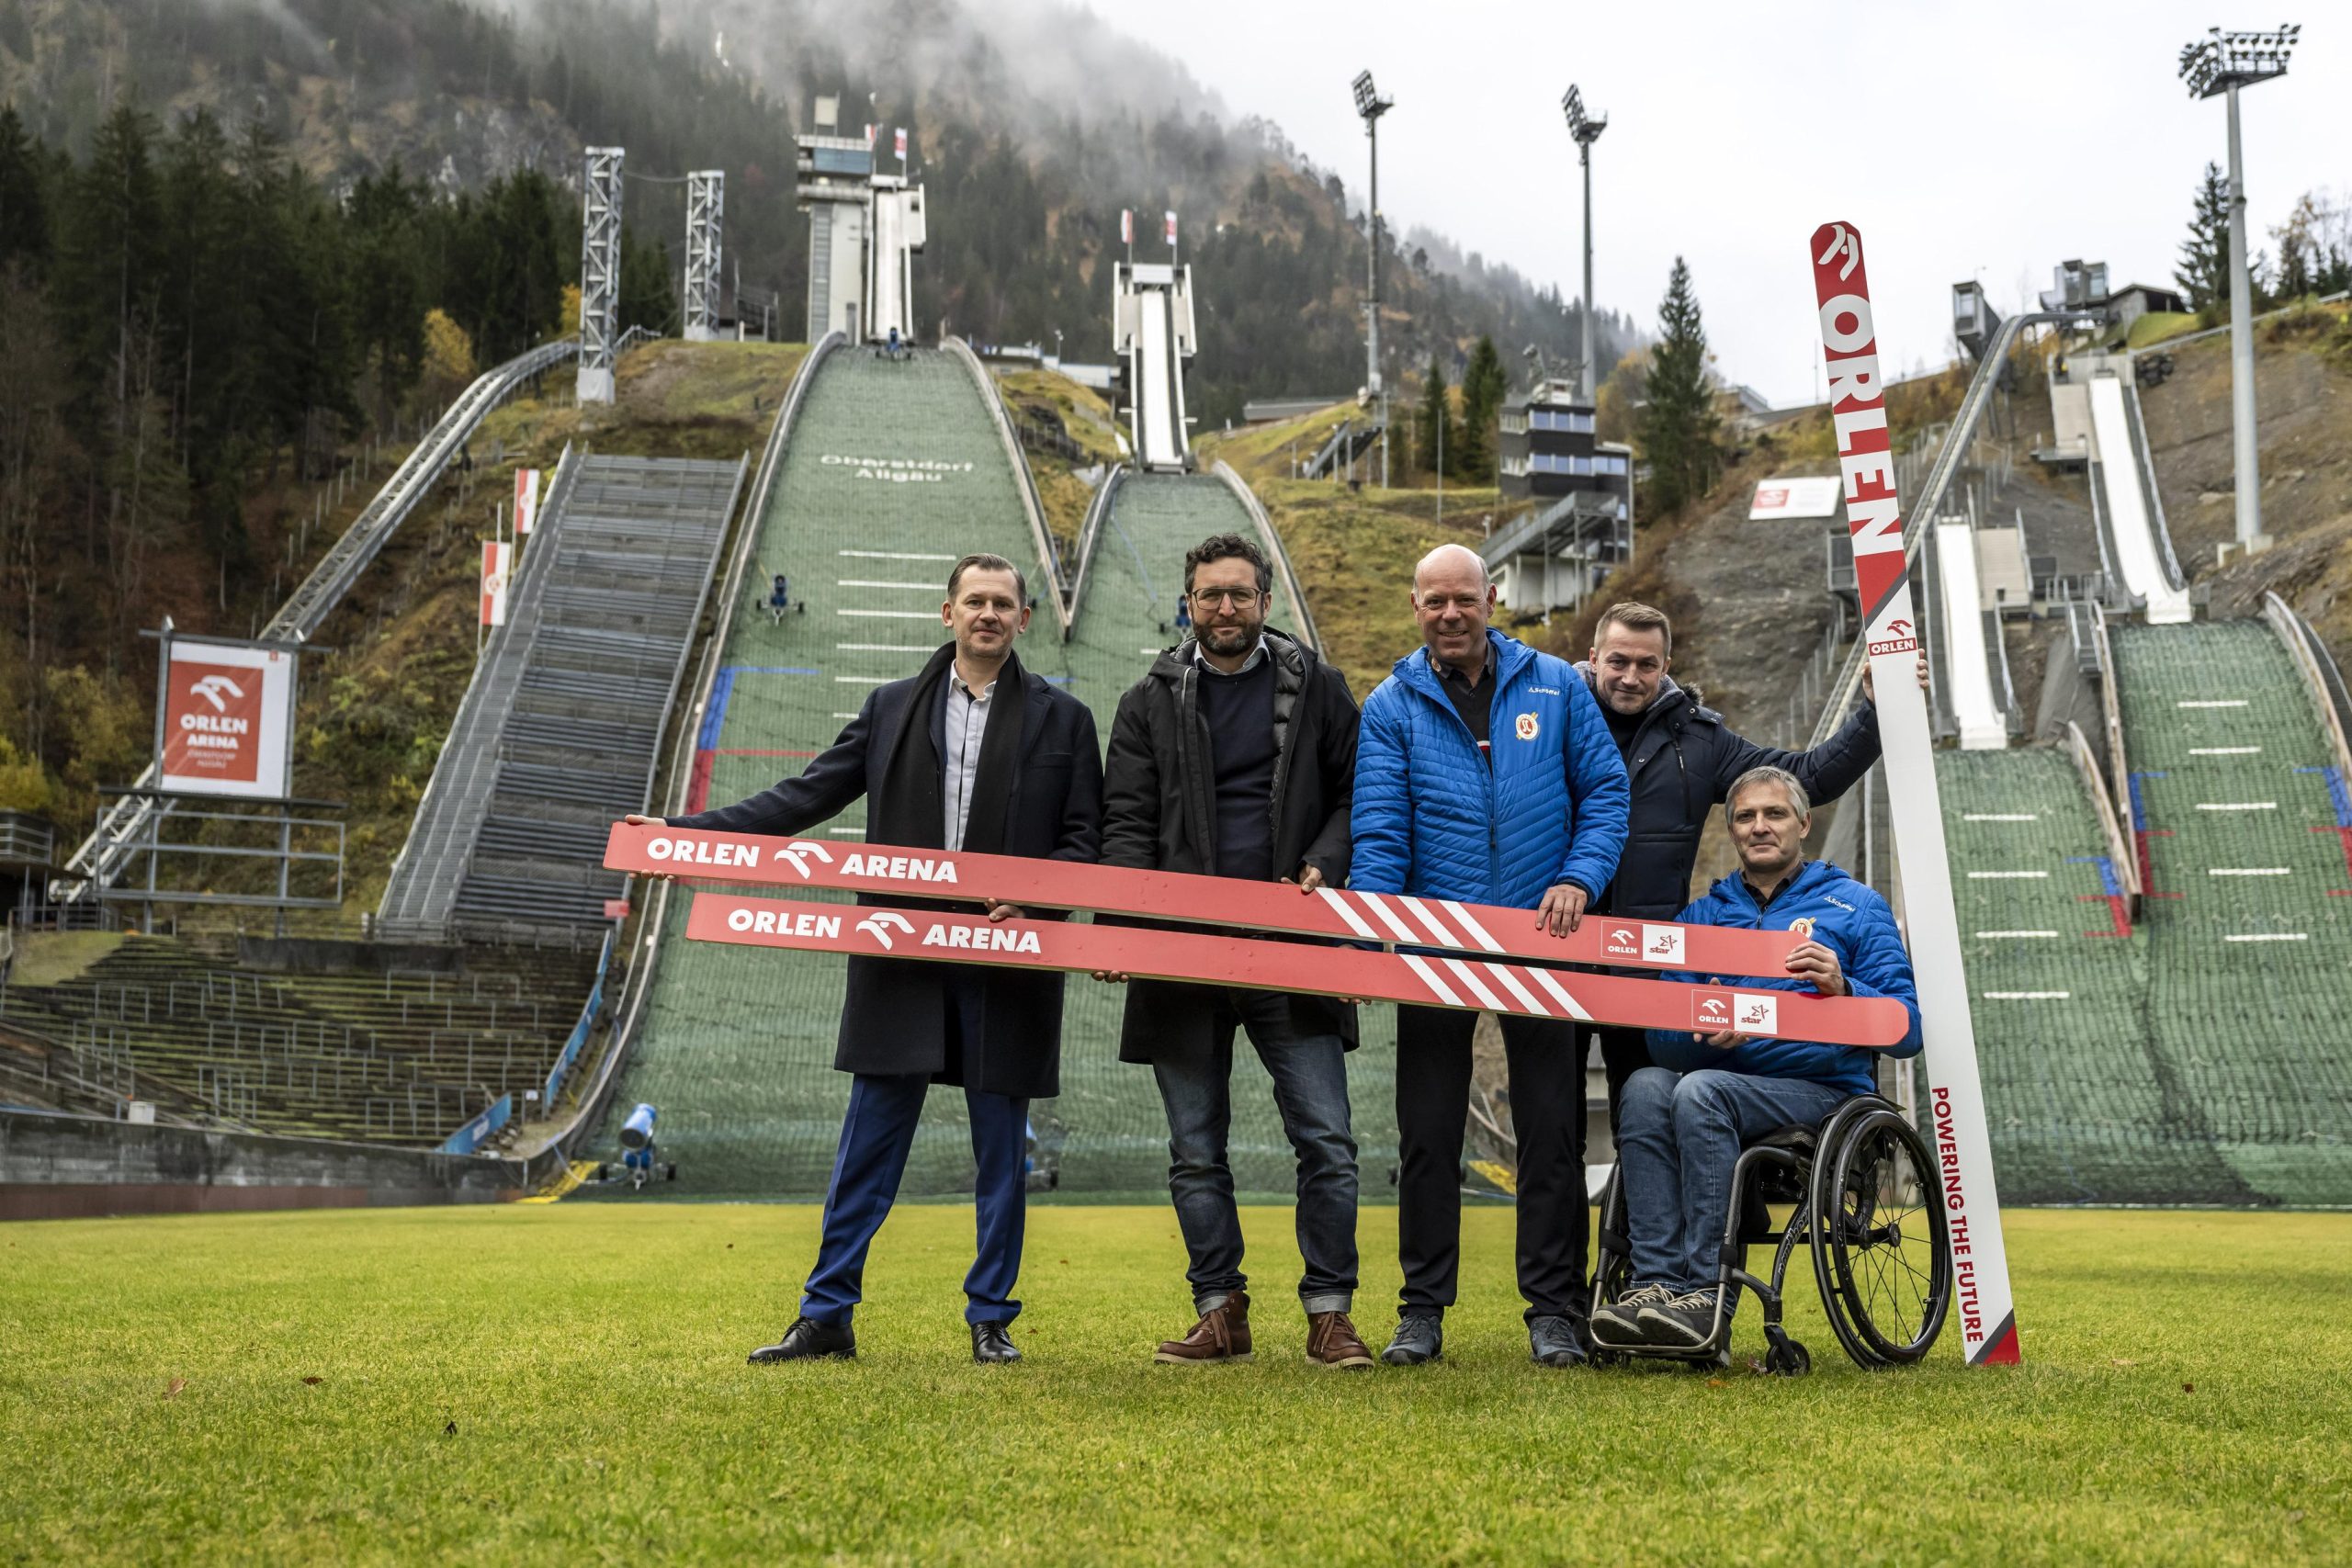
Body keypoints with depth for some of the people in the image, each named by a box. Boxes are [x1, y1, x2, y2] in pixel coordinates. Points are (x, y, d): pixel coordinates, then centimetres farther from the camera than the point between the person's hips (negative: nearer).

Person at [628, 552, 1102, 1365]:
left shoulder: (1063, 720, 7)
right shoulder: (892, 707, 11)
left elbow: (1085, 840, 4)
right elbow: (805, 796, 9)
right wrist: (686, 832, 2)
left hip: (1006, 964, -1)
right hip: (901, 961, 1)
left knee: (1001, 1153, 6)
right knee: (867, 1149, 3)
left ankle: (991, 1319, 18)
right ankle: (826, 1315, 11)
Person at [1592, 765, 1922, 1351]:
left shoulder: (1854, 906, 10)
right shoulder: (1702, 915, 19)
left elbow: (1907, 1030, 0)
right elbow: (1660, 1037, 7)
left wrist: (1842, 988, -18)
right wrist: (1703, 1030, -16)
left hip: (1821, 1089, -3)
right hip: (1721, 1076, 4)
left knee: (1701, 1090, -32)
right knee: (1646, 1085, -29)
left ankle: (1707, 1292, -34)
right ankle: (1654, 1282, -35)